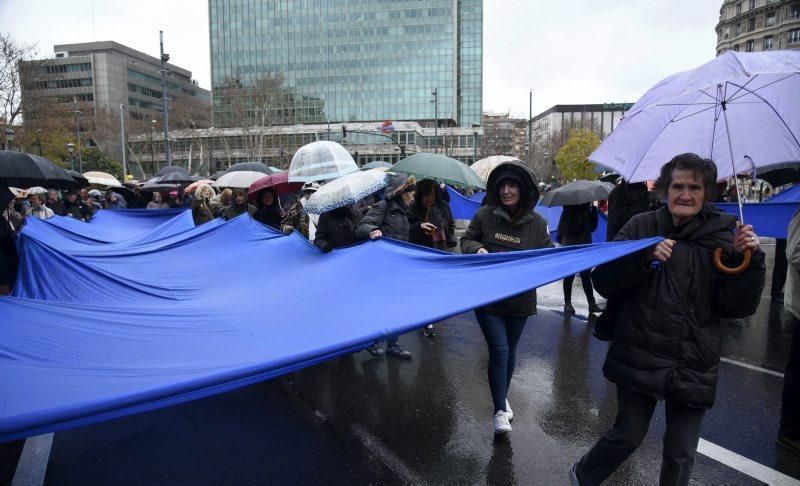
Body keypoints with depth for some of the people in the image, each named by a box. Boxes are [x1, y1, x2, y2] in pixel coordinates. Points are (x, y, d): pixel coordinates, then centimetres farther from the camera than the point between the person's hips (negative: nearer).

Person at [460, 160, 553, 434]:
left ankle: (503, 397, 42)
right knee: (499, 352, -7)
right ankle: (499, 410, 9)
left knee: (510, 352, 17)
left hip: (520, 299, 2)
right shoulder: (484, 215, -7)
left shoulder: (537, 223, -4)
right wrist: (478, 249, -17)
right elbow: (467, 241, 4)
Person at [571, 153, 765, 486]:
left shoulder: (721, 236, 2)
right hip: (640, 357, -2)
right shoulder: (642, 226, -2)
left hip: (694, 367, 2)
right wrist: (646, 257, -21)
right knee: (628, 435, 7)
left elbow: (735, 307, -2)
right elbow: (604, 281, -8)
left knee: (681, 454, 11)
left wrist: (749, 258, -16)